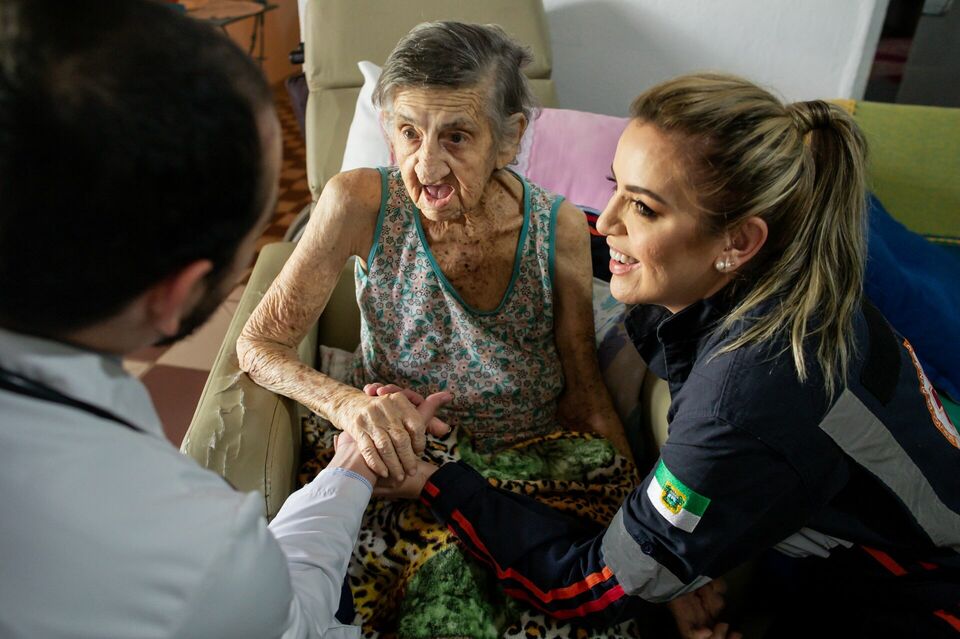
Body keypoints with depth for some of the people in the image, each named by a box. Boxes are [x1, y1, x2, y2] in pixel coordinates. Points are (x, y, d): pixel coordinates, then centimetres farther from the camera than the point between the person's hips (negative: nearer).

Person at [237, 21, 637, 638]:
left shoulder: (559, 228, -12)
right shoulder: (360, 204, -16)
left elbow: (585, 394, -2)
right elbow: (260, 343, -9)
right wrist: (347, 402, -30)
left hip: (532, 460, 1)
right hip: (398, 454, 0)